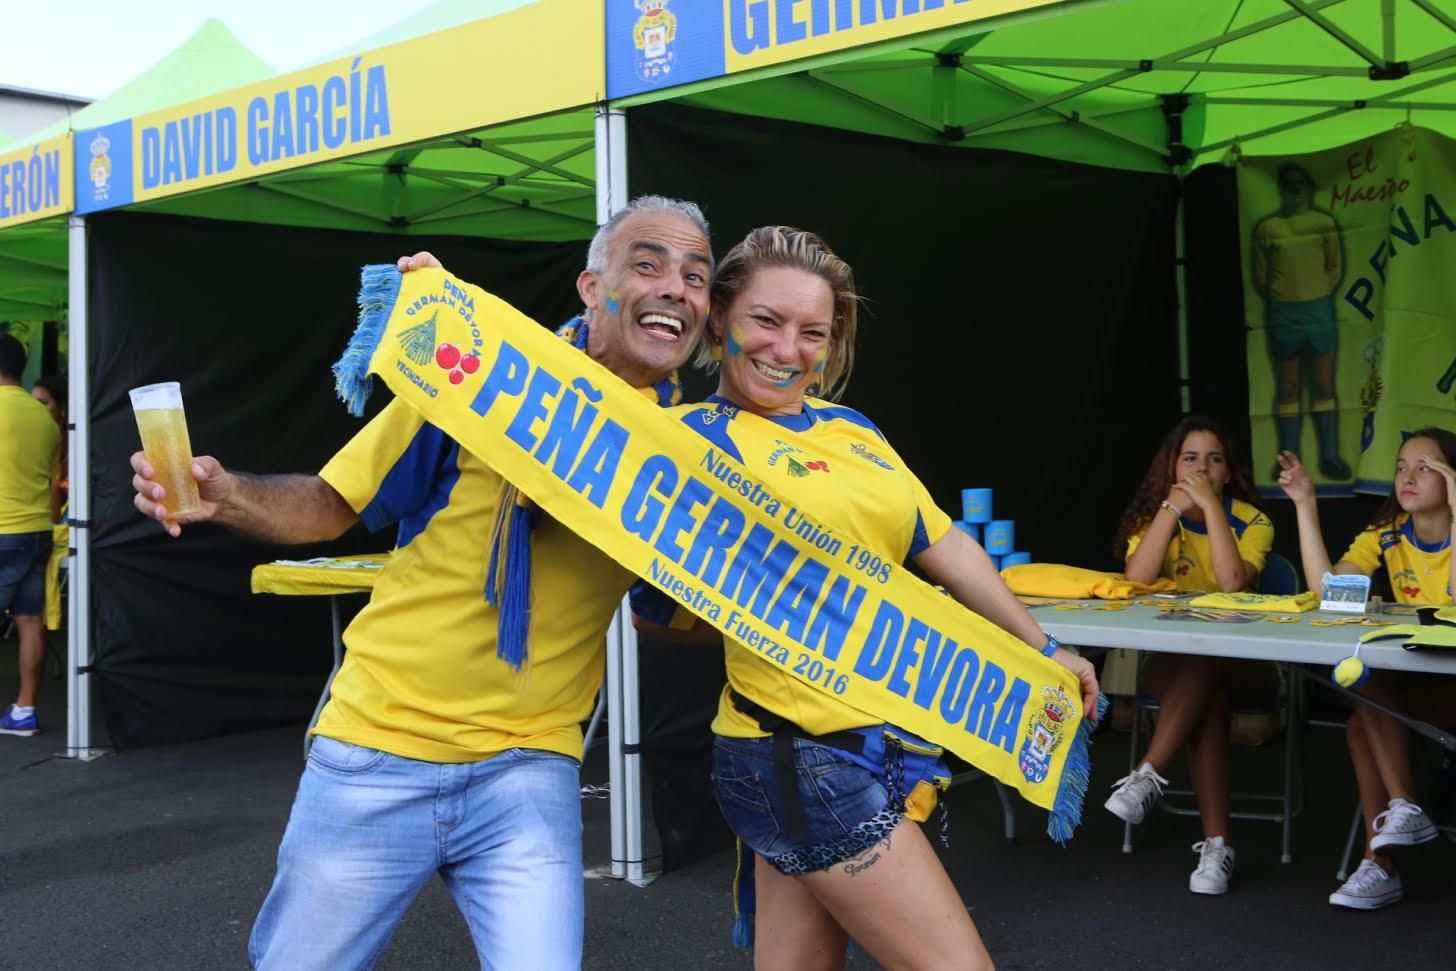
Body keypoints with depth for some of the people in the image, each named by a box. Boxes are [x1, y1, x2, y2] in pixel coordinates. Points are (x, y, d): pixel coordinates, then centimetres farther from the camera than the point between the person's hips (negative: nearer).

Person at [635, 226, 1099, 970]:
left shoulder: (850, 429, 12)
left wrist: (1042, 648, 22)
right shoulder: (703, 435, -9)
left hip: (885, 744, 7)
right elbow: (662, 609, -13)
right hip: (809, 755, -7)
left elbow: (941, 544, 17)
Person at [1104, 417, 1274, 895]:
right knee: (1206, 695, -33)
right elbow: (1135, 581, -19)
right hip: (1171, 659, 1)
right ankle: (1215, 843, -35)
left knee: (1204, 662, -36)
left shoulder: (1250, 520, -4)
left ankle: (1148, 776, -35)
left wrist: (1211, 506, -22)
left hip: (1236, 660, -1)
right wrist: (1173, 508, -20)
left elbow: (1232, 585, -24)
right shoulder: (1153, 516, 1)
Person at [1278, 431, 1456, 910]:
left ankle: (1401, 809, -13)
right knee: (1362, 723, -23)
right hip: (1411, 676, 5)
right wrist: (1306, 505, -15)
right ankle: (1380, 863, -16)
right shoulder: (1386, 533, 1)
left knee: (1369, 703, -27)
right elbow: (1323, 587, -13)